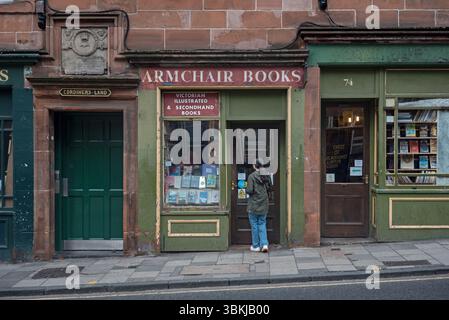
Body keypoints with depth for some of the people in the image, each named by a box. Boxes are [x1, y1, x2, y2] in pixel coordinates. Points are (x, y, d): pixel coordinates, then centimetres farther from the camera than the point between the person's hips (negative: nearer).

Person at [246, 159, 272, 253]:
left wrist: (246, 190, 2)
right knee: (262, 224, 13)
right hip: (263, 205, 4)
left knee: (254, 225, 7)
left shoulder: (252, 176, -14)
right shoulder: (266, 176, 1)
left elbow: (249, 190, -19)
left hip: (253, 205, -4)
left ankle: (256, 246, 15)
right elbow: (269, 188, 10)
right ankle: (264, 244, 1)